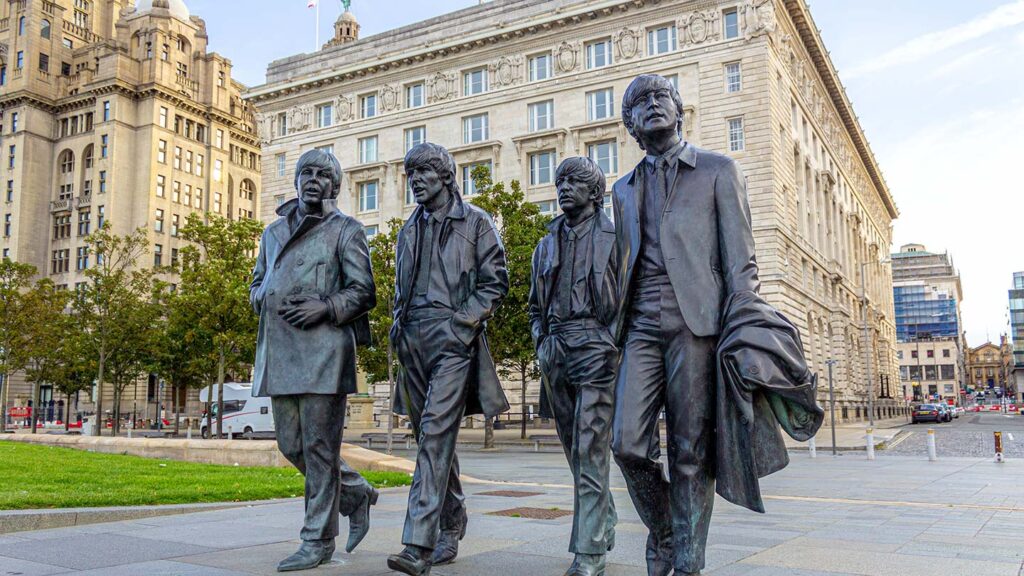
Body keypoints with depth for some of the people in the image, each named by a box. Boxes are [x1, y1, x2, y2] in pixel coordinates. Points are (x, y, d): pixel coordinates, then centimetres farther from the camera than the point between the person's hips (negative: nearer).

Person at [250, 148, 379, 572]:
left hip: (323, 348, -6)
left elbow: (364, 292, 0)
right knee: (292, 445, 9)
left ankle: (318, 541, 6)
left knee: (319, 446, -4)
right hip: (280, 350, 6)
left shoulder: (346, 230, 5)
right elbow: (256, 285, 26)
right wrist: (268, 300, 3)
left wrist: (326, 306, -16)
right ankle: (357, 494, 28)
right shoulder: (274, 231, 21)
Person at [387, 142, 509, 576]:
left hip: (452, 337, -6)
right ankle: (451, 529, 23)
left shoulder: (474, 221, 4)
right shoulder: (410, 230, 21)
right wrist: (399, 327, 12)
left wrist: (464, 320, -11)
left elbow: (496, 280, -1)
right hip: (414, 341, 6)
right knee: (434, 436, 10)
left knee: (435, 432, -17)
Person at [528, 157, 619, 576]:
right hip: (556, 351, 6)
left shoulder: (614, 238, 2)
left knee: (590, 451, -10)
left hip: (596, 348, -6)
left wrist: (612, 342, -11)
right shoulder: (547, 245, 18)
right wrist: (542, 342, 8)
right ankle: (604, 523, 30)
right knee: (574, 446, 12)